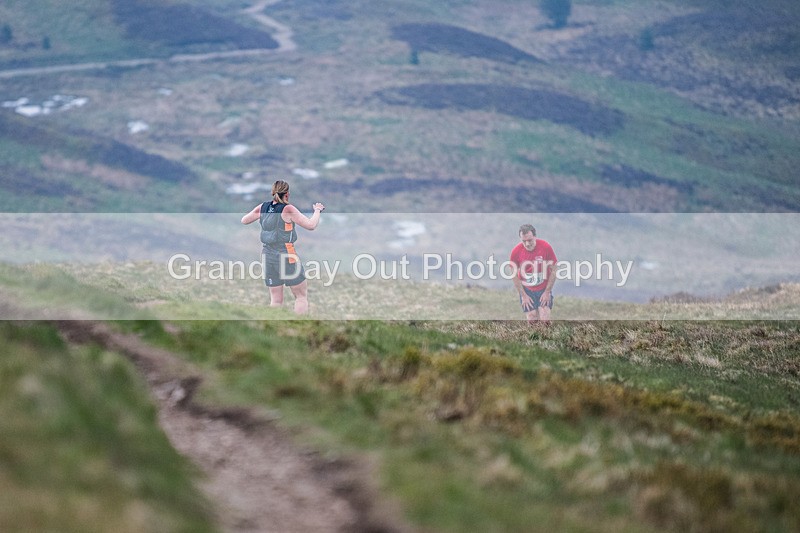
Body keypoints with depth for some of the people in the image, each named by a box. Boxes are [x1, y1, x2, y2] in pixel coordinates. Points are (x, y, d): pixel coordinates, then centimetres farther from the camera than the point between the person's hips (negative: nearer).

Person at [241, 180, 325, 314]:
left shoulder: (262, 208, 2)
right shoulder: (288, 209, -13)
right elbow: (310, 225, -15)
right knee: (301, 296, 7)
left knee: (276, 300, 11)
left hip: (268, 256, 5)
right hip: (286, 256, -5)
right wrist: (317, 210, 1)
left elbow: (244, 220, 16)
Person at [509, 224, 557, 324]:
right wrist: (523, 295, -5)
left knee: (545, 321, -10)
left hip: (544, 289, -1)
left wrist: (547, 292, -7)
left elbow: (553, 271, -7)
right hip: (527, 290, 1)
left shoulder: (546, 247, -17)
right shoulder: (516, 252, -15)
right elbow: (514, 276, -3)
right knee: (532, 321, -4)